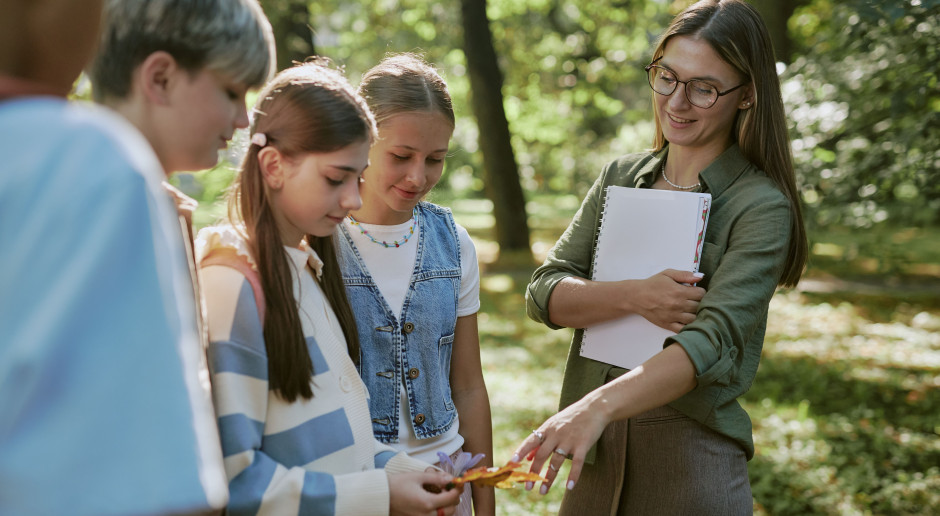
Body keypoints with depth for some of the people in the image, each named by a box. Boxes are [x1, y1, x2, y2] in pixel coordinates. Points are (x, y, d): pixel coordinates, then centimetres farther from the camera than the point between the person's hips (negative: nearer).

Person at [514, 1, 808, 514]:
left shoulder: (762, 207, -9)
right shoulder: (620, 177, 6)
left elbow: (712, 341, -22)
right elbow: (543, 294, -1)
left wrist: (599, 406, -36)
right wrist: (634, 297, -19)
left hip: (691, 462, -4)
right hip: (597, 453, 4)